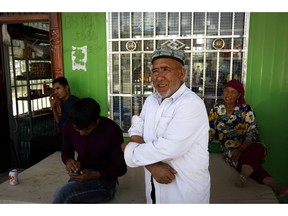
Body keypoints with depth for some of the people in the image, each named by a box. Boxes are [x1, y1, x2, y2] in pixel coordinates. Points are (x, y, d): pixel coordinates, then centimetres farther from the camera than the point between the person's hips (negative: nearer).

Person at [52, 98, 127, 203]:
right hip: (79, 178, 4)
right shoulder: (68, 126, -9)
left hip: (104, 181, -4)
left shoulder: (112, 130, -21)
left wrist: (94, 175, -27)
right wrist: (69, 161, -14)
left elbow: (120, 168, -13)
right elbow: (66, 153, 10)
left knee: (62, 194, -27)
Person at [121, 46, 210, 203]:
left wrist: (129, 150, -13)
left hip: (186, 190, -6)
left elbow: (167, 148, -28)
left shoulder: (191, 104, -22)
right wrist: (152, 165, -18)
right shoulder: (151, 100, 3)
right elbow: (136, 133, -2)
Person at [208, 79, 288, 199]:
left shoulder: (245, 110, -1)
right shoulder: (217, 108, 4)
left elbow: (252, 133, -8)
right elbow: (210, 130, 8)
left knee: (256, 149, -37)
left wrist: (240, 150, -21)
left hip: (249, 146, 0)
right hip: (230, 150, 1)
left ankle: (244, 174, -58)